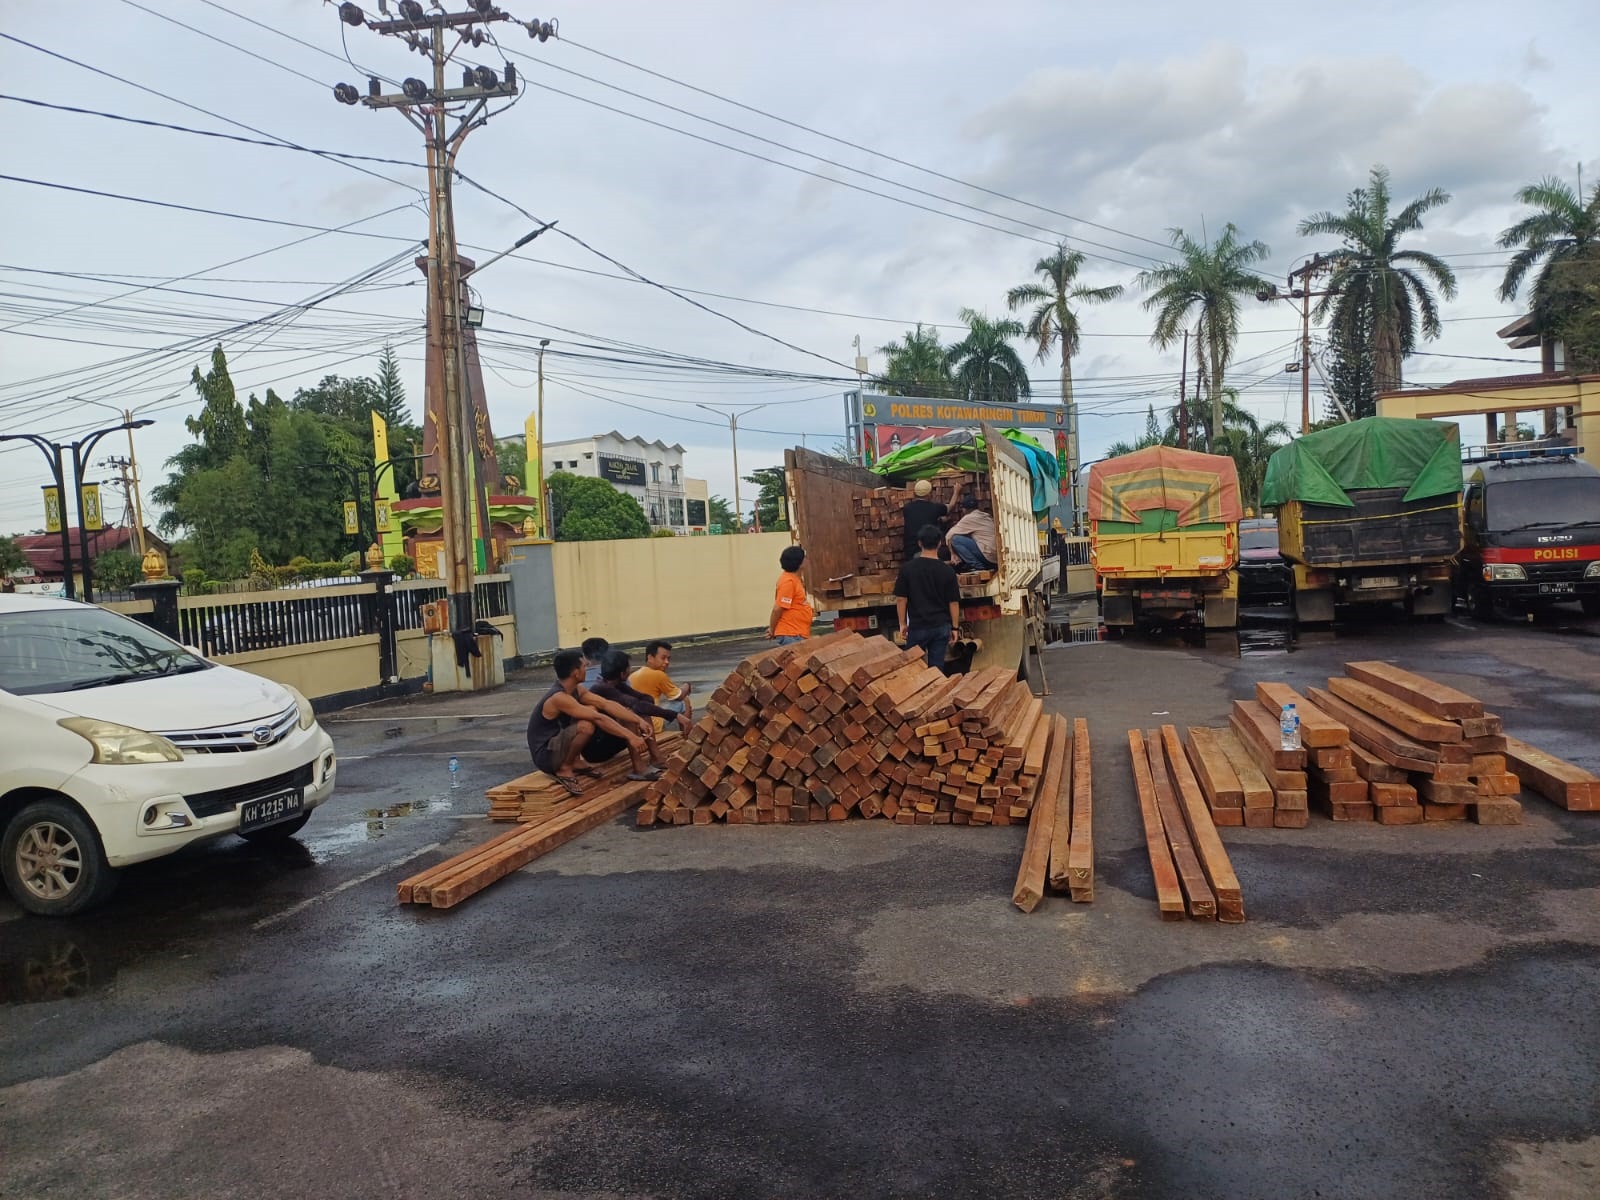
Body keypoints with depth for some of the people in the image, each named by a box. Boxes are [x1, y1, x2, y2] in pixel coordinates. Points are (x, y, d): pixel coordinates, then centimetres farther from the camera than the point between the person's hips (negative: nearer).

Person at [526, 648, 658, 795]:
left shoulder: (577, 689, 1)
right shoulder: (559, 698, -27)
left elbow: (607, 704, -4)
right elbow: (599, 719, -31)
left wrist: (638, 720, -13)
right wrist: (630, 736, -33)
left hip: (562, 745, 9)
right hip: (546, 755, -9)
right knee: (586, 725, -37)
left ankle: (639, 768, 0)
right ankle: (565, 769, -16)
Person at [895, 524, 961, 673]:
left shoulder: (907, 568, -8)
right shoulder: (947, 570, -5)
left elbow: (901, 599, -5)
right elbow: (953, 602, -3)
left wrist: (903, 623, 6)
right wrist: (954, 628, 7)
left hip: (918, 626, -1)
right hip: (941, 626, 1)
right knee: (937, 667, 8)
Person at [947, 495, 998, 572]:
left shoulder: (969, 518, -5)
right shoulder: (987, 516, 18)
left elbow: (951, 534, 0)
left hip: (988, 556, -8)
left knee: (955, 539, -7)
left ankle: (977, 566, -6)